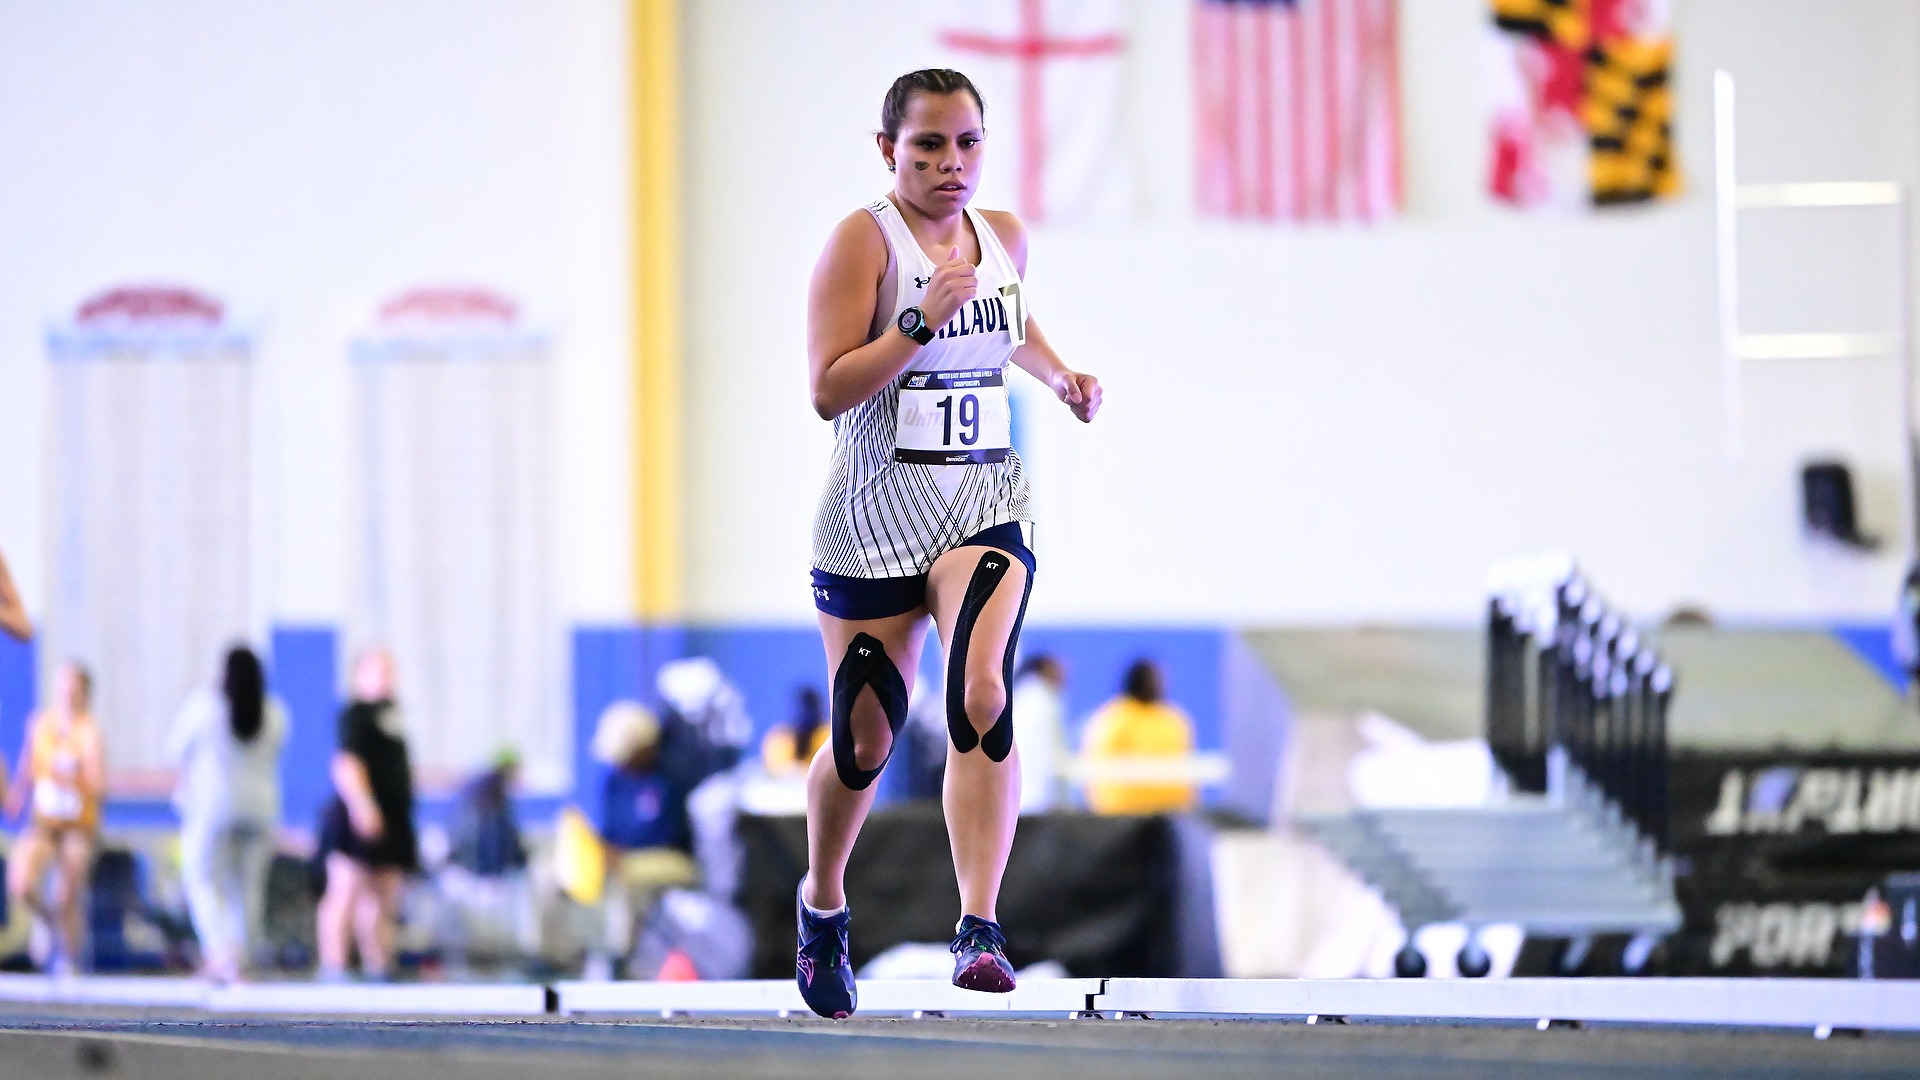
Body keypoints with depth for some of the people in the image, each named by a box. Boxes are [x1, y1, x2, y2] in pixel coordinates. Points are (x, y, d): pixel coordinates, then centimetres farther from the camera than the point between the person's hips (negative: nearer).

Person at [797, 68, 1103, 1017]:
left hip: (985, 502, 3)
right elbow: (829, 389, -16)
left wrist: (1057, 374, 13)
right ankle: (822, 903, 35)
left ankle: (978, 929, -28)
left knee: (981, 696, -23)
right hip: (875, 510, -3)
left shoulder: (1004, 235, 8)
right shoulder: (864, 239, -9)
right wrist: (921, 321, -26)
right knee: (865, 741, 6)